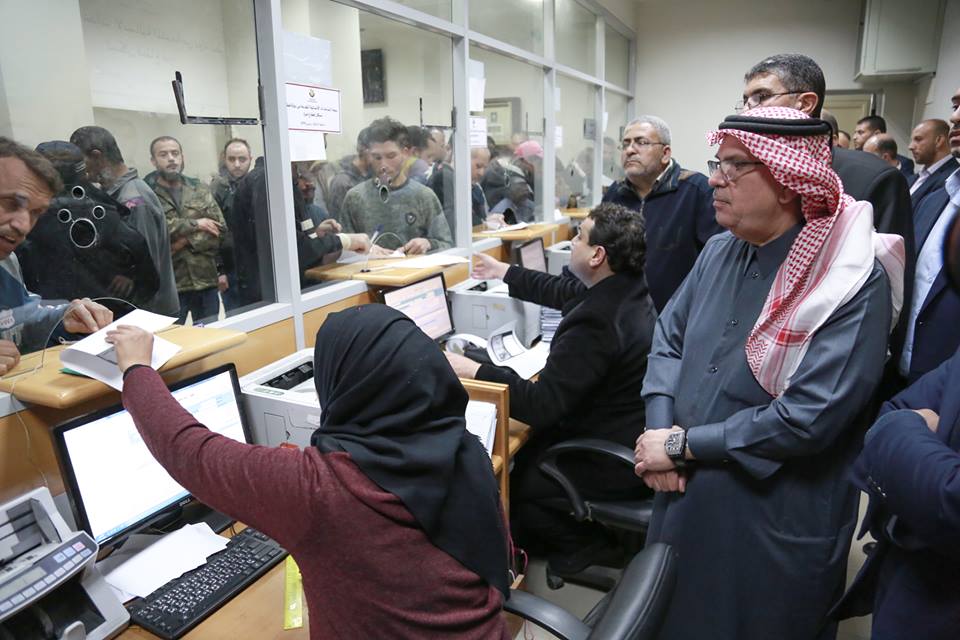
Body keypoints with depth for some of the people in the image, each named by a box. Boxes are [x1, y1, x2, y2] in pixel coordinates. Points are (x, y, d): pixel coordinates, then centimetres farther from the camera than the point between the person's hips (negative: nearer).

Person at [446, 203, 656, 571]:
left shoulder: (597, 321, -32)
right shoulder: (627, 288, -2)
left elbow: (540, 405, -30)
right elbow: (565, 292, 15)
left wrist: (473, 372, -25)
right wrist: (505, 273, 24)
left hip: (615, 462, -9)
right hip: (635, 434, 9)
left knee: (503, 482, 5)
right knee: (526, 446, 19)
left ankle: (580, 544, 22)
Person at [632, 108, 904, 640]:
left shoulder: (857, 282, -20)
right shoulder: (721, 250, 0)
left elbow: (809, 417, -25)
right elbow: (669, 335, 4)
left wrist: (682, 445, -19)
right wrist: (659, 425, -12)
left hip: (775, 521, -6)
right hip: (687, 495, 6)